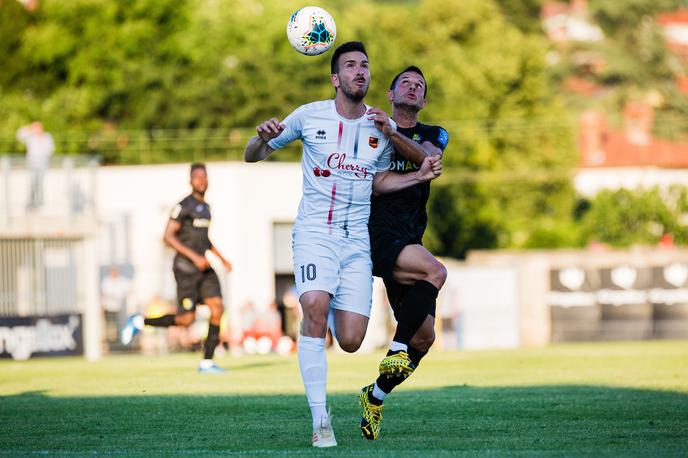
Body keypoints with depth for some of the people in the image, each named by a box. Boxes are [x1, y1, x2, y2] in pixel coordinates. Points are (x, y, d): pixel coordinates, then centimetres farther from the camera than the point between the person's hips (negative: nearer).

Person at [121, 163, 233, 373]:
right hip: (186, 268, -8)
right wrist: (194, 257, -21)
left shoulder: (205, 207, 17)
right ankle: (140, 321, 10)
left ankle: (207, 362, -3)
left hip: (204, 268, 8)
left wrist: (221, 258, 22)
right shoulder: (184, 206, -11)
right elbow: (168, 236, -16)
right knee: (186, 320, -9)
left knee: (217, 309, -8)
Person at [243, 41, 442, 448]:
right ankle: (320, 419, -23)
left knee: (351, 342, -5)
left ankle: (330, 304, 35)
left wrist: (420, 176, 6)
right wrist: (263, 139, -15)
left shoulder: (382, 126, 6)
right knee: (315, 309, -30)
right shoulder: (309, 116, -1)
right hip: (315, 234, -3)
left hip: (357, 241, 3)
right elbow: (252, 156, 8)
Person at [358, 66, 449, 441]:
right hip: (375, 234, -5)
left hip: (408, 240, 5)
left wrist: (391, 133, -25)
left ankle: (376, 395, 16)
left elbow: (428, 158, -9)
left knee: (424, 337, -1)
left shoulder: (433, 135, 16)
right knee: (435, 271, -31)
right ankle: (396, 350, -24)